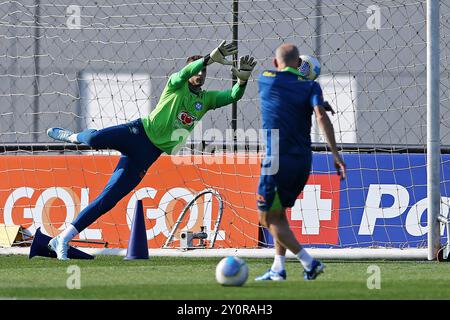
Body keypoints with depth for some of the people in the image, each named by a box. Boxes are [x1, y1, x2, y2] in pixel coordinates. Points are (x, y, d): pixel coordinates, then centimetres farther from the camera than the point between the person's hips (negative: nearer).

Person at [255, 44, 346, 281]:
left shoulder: (266, 80, 1)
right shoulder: (310, 86, 2)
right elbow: (321, 116, -13)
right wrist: (335, 153, -17)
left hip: (278, 161, -4)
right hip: (303, 162, 4)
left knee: (267, 218, 3)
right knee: (278, 213, 21)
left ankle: (308, 262, -9)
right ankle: (278, 269, 17)